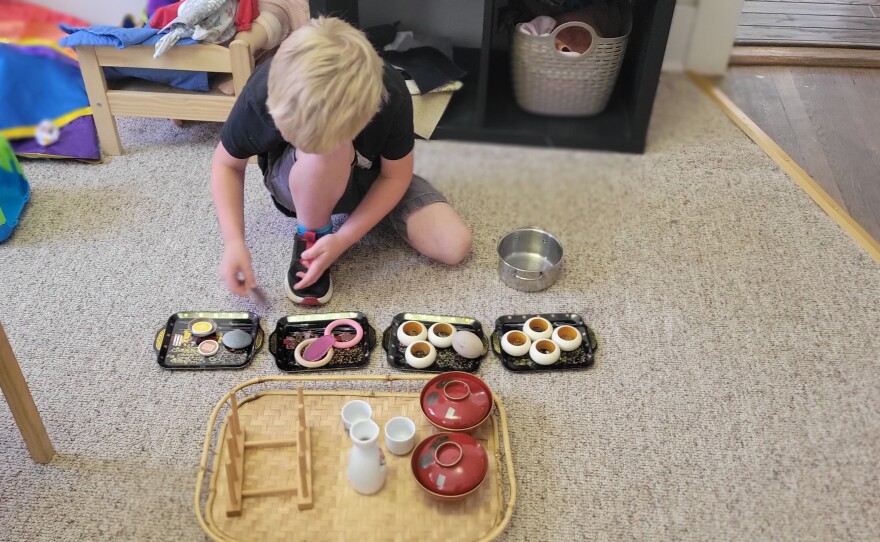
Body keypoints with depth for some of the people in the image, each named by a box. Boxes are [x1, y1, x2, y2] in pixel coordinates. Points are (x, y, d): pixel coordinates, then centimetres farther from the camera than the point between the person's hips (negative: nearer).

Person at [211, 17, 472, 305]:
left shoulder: (391, 96, -33)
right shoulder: (262, 95, -33)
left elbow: (396, 176, -18)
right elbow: (227, 164, -14)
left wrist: (342, 240, -29)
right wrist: (234, 242, -28)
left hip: (371, 179, 2)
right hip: (300, 186, -2)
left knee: (454, 246, -17)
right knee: (327, 149, -40)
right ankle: (309, 239, -11)